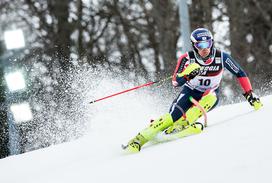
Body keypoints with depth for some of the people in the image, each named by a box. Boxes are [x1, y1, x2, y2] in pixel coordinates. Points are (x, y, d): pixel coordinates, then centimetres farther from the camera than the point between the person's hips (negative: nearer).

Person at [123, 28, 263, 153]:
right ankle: (139, 139, -18)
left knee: (211, 95, -35)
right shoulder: (187, 58, -20)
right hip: (190, 92, -1)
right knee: (173, 116, -23)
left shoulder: (221, 57, -18)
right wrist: (187, 74, -45)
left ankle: (183, 123, -35)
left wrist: (249, 94, -10)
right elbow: (175, 82, -25)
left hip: (210, 96, 1)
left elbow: (240, 74, -5)